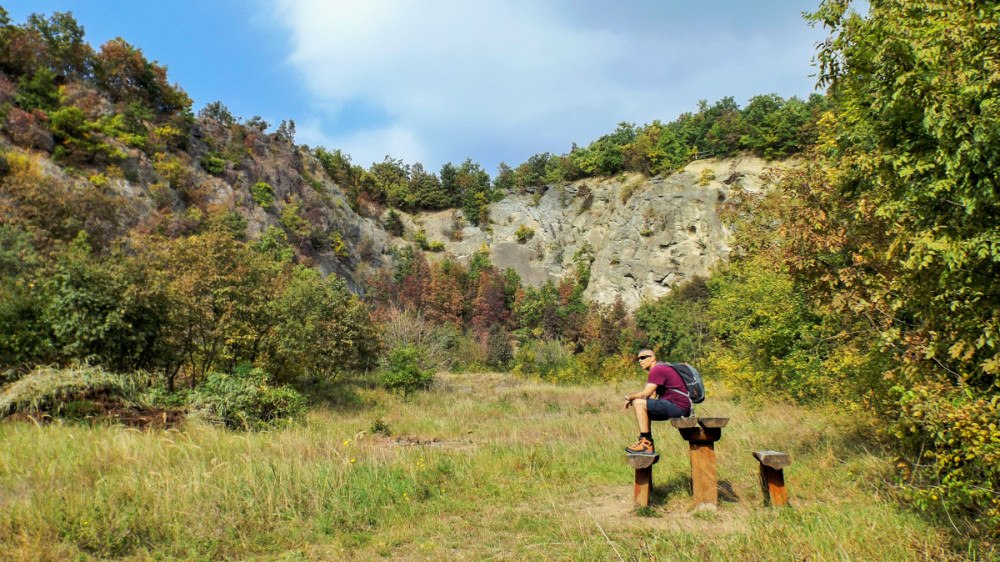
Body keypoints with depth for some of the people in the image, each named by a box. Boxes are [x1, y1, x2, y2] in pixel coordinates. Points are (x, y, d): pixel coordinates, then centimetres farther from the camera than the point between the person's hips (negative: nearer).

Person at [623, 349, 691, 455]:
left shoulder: (657, 370, -12)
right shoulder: (660, 369, 21)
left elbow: (645, 394, -18)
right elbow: (652, 397, 18)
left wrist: (629, 397, -1)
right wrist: (632, 398, 4)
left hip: (679, 406, -11)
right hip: (678, 408, 11)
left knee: (638, 403, -15)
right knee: (642, 411, 18)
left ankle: (646, 444, -15)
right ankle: (648, 444, 12)